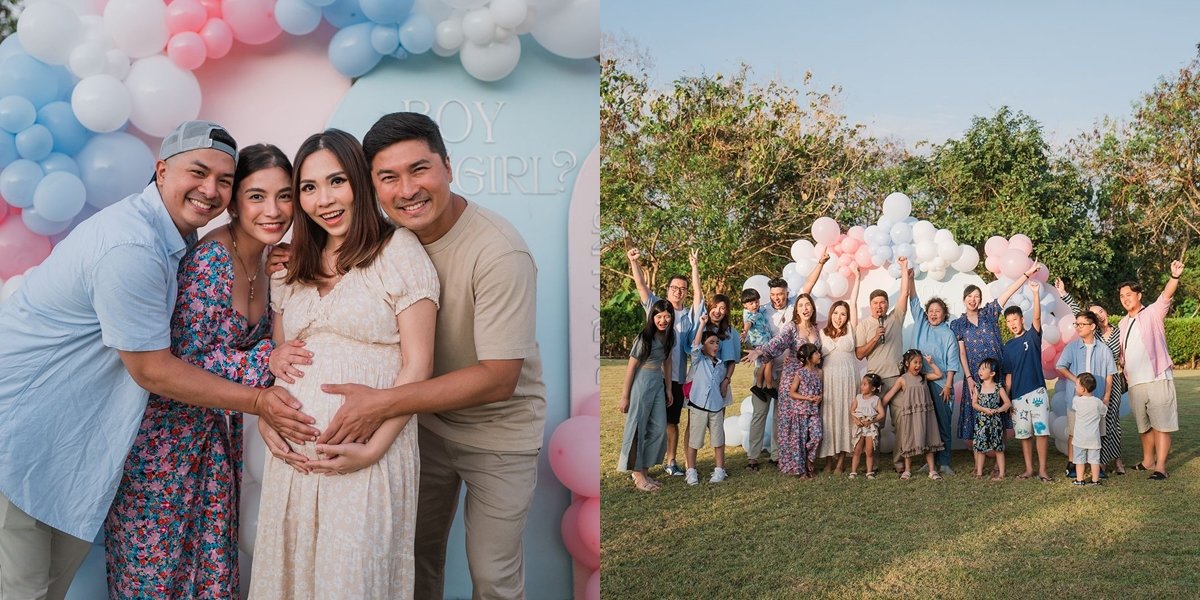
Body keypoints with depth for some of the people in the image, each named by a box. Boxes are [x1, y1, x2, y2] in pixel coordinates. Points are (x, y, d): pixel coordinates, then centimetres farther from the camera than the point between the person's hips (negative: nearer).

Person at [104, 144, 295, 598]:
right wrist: (267, 357, -23)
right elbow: (187, 363, -23)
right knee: (154, 560, 9)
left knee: (211, 557, 15)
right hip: (169, 428, -7)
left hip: (218, 428, 7)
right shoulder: (211, 261, -23)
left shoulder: (267, 261, 2)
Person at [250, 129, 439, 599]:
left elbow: (418, 363, -9)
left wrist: (372, 450, -16)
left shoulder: (399, 251, -5)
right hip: (293, 456, 6)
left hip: (366, 455, -5)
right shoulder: (293, 268, 13)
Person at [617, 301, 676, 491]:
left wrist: (668, 389, 15)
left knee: (659, 428, 7)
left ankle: (644, 470, 19)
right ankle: (638, 475, 9)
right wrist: (625, 396, -11)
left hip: (658, 384, 7)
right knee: (638, 427, 1)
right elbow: (631, 367, -13)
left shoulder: (669, 337, 3)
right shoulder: (644, 338, -16)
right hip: (641, 384, -7)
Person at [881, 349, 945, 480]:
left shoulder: (924, 377, 6)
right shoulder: (902, 380, -4)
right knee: (909, 442, 5)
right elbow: (889, 396, -4)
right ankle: (907, 470, 17)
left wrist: (931, 363, 4)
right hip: (909, 416, -3)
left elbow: (939, 375, 10)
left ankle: (932, 470, 11)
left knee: (928, 441, 5)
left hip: (924, 415, 3)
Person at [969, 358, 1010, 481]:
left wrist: (997, 410, -17)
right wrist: (985, 409, -17)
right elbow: (974, 403, -1)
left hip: (995, 421, -2)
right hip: (981, 421, 2)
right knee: (980, 447, 5)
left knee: (998, 448, 1)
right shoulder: (978, 387, 3)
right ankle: (979, 472, 13)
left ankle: (1001, 473, 6)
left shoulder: (998, 388, -3)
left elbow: (1008, 403, -2)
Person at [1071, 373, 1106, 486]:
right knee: (1094, 460, 7)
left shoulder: (1076, 400, -10)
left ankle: (1079, 480, 10)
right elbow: (1102, 415, 9)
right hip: (1094, 438, 1)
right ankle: (1095, 480, 9)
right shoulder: (1098, 402, -6)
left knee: (1079, 460, 8)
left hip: (1080, 438, -1)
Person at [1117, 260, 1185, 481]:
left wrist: (1175, 277, -39)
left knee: (1161, 423, -4)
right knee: (1144, 425, 15)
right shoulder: (1122, 323, 15)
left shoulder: (1153, 314, -2)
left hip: (1158, 379, -6)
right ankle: (1148, 461, 28)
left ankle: (1160, 466, -2)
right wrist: (1123, 375, 7)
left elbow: (1166, 296, -21)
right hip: (1135, 382, 6)